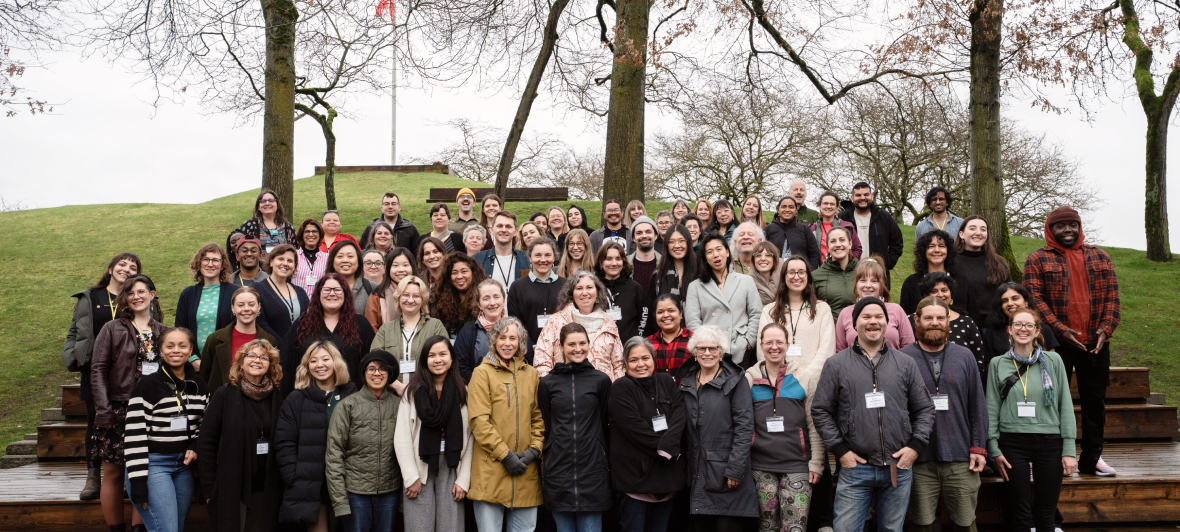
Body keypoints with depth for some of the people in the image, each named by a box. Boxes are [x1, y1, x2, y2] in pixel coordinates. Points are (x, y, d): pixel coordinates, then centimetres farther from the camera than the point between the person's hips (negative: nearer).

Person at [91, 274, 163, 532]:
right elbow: (98, 370, -3)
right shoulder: (113, 329, 2)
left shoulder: (161, 332, 12)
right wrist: (104, 410, -12)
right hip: (118, 411, -2)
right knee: (114, 473, 2)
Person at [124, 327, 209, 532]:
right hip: (153, 464, -6)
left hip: (184, 464, 6)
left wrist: (195, 448, -2)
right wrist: (137, 482, -15)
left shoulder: (198, 386, 8)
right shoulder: (147, 386, -9)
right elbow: (134, 436, -12)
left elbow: (205, 425, 19)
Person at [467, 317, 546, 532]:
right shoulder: (483, 373, -1)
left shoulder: (531, 374, 12)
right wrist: (505, 455, -11)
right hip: (491, 470, -4)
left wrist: (534, 450, -2)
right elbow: (479, 421, -8)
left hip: (526, 471, 4)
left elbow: (538, 417, 14)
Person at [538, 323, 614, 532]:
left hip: (592, 468, -1)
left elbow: (604, 423, 10)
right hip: (558, 469, 1)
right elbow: (546, 428, 11)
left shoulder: (601, 380, 3)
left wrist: (608, 465, 11)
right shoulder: (548, 383, 6)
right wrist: (543, 472, 11)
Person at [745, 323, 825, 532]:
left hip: (797, 464, -1)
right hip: (761, 466, 2)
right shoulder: (750, 378, 7)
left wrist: (816, 463, 0)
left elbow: (815, 425, 4)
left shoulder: (804, 377, 5)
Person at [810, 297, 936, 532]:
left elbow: (925, 409, 13)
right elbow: (820, 410, 3)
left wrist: (916, 446, 0)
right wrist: (840, 449, -5)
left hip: (899, 468, 2)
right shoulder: (836, 364, 4)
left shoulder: (906, 363, 10)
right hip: (855, 468, -2)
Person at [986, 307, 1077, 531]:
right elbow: (991, 409, 5)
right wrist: (994, 449, -2)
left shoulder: (1053, 360, 4)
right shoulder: (998, 364, 5)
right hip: (1013, 443, 0)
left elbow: (1066, 406, 3)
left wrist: (1069, 450, -2)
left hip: (1050, 442, 0)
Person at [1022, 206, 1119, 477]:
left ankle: (1091, 458, 19)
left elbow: (1112, 296, 8)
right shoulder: (1038, 259, 0)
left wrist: (1106, 328, -7)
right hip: (1056, 343, -4)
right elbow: (1034, 299, -8)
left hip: (1095, 343, 4)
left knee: (1095, 400, 8)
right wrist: (1060, 330, -17)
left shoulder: (1100, 258, 12)